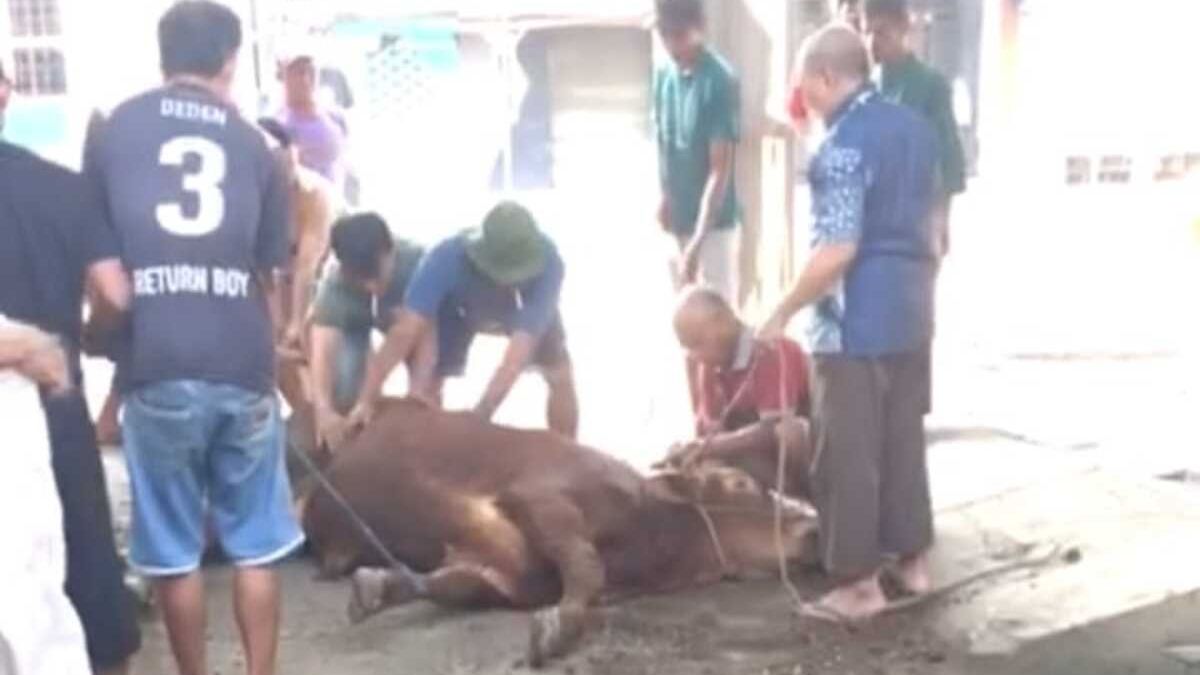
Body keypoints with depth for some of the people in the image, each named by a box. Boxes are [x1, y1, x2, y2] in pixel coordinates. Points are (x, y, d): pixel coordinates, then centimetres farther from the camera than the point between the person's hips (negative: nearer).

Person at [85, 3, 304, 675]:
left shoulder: (114, 128, 4)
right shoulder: (255, 145, 8)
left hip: (156, 369, -1)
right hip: (242, 368, 1)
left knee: (173, 550, 12)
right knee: (255, 545, 13)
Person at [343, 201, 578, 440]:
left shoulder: (546, 262, -44)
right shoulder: (447, 259, -44)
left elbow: (519, 351, -46)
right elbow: (404, 332, -49)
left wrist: (482, 413, -51)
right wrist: (367, 400, -54)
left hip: (527, 307, 0)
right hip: (461, 307, 0)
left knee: (560, 376, -7)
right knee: (426, 380, -12)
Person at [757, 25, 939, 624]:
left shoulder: (844, 145, -18)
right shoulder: (915, 128, 10)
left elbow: (837, 251, -24)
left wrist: (783, 313, -15)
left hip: (856, 322, -9)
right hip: (912, 313, 9)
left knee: (847, 456, 1)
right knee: (904, 442, 17)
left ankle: (860, 584, 8)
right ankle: (913, 559, 28)